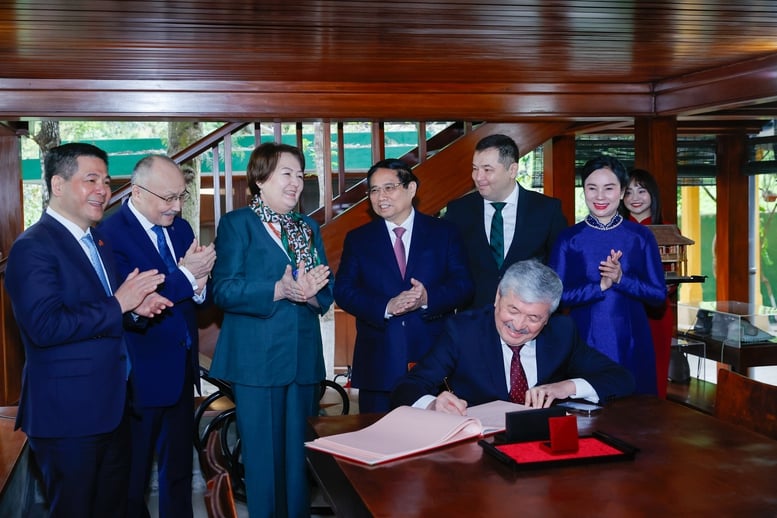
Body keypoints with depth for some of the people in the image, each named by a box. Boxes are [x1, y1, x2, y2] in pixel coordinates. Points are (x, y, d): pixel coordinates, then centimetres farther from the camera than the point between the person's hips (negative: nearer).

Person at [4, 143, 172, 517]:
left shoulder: (100, 241, 13)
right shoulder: (33, 247, -16)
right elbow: (45, 327, -27)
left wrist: (136, 305, 0)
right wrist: (118, 304, -22)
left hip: (111, 408, 9)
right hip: (67, 414, -9)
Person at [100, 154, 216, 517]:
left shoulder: (180, 227, 7)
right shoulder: (110, 234, -16)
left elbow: (195, 294, 8)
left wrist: (199, 286, -14)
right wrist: (185, 275, -23)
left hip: (183, 368, 7)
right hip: (143, 374, -7)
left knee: (179, 467, 19)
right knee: (134, 475, 10)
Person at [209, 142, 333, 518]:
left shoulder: (308, 227, 16)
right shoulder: (237, 223, 0)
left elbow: (325, 293, 10)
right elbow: (224, 290, -11)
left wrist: (311, 294, -14)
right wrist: (279, 290, -24)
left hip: (303, 358, 5)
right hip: (257, 360, -5)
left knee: (298, 457, 11)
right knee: (263, 458, 2)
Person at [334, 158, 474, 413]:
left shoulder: (444, 232, 7)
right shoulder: (357, 239, 9)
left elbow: (463, 285, 0)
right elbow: (343, 291, 0)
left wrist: (428, 298, -20)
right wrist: (386, 307, -16)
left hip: (433, 362, 0)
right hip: (378, 364, 1)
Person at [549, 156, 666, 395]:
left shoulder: (641, 236, 2)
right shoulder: (569, 238, 0)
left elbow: (659, 294, 0)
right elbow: (557, 295, -5)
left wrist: (621, 279, -16)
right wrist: (601, 286, -17)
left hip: (631, 342, 1)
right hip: (585, 342, -1)